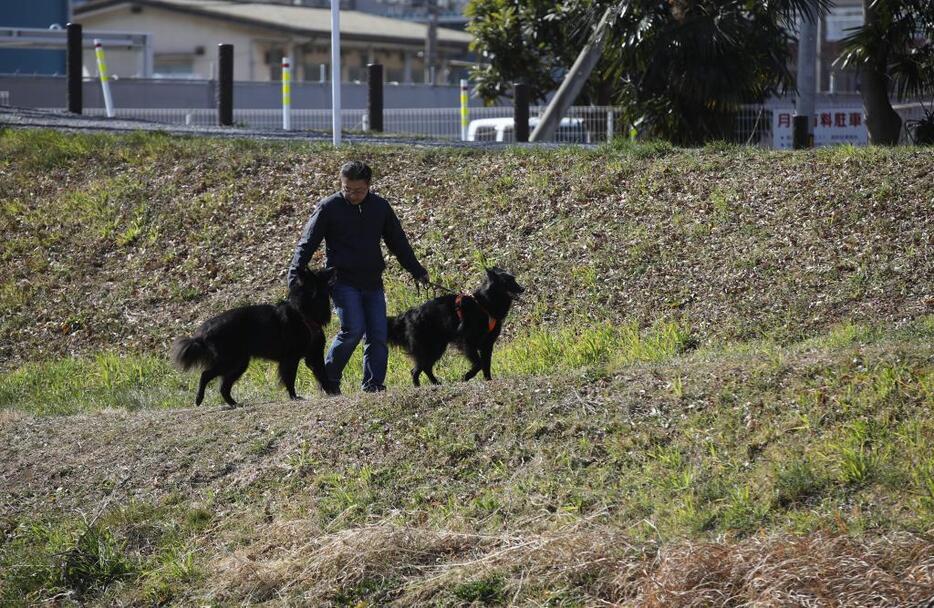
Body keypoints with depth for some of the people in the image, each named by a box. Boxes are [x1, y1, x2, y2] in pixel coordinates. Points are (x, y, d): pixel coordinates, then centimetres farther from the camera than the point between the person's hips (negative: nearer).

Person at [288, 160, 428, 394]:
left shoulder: (380, 207, 8)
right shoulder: (329, 207, -5)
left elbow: (398, 241, 19)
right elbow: (307, 243, -5)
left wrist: (417, 271, 22)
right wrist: (295, 276, -15)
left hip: (373, 284, 5)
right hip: (343, 282, -5)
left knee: (378, 335, -2)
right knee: (353, 329, -19)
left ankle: (374, 386, 3)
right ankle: (329, 379, -3)